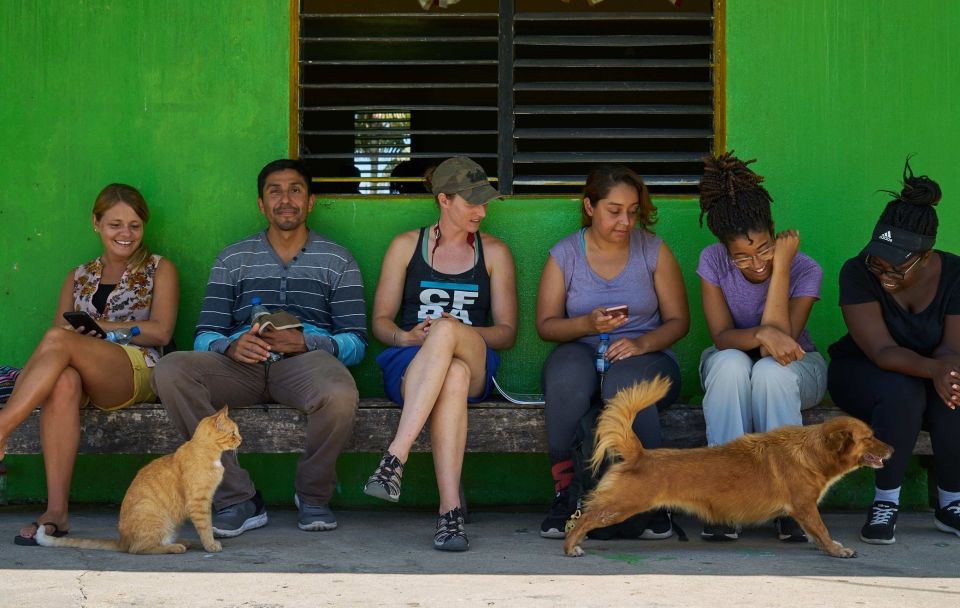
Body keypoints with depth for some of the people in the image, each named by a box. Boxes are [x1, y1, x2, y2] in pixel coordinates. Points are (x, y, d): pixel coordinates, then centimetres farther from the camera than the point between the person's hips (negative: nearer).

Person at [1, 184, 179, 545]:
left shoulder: (159, 270, 18)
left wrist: (98, 325, -2)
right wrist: (84, 329, -9)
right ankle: (56, 511, -44)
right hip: (84, 375, 3)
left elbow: (161, 332, 3)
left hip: (138, 372, -3)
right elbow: (62, 327, 16)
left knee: (58, 340, -33)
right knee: (62, 383, -39)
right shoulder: (78, 278, 28)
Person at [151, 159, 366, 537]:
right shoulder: (232, 259, 20)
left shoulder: (337, 261, 16)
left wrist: (306, 342, -15)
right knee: (171, 370, -29)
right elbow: (204, 337, 9)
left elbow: (356, 343, 5)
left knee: (340, 395, -39)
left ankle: (313, 495, -6)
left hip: (307, 360, -2)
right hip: (242, 363, 2)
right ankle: (236, 499, -24)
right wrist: (231, 346, -16)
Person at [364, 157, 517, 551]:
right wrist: (406, 337, -11)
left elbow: (506, 332, 10)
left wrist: (457, 332, -10)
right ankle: (450, 509, -50)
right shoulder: (407, 246, 15)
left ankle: (394, 459, -46)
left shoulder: (494, 253, 16)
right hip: (407, 366, 0)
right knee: (452, 376, -39)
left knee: (447, 330, -38)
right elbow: (380, 321, 13)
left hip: (476, 365, 1)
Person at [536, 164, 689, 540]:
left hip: (646, 357, -1)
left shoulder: (653, 251, 5)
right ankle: (565, 492, -28)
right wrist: (587, 324, -16)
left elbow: (678, 321, 5)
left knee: (624, 382, -38)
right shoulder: (565, 254, 6)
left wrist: (642, 343, -15)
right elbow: (545, 324, 5)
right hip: (581, 353, 1)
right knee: (567, 376, -37)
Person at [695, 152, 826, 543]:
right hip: (729, 375, 1)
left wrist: (780, 266, -31)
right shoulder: (713, 262, -13)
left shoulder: (805, 270, -19)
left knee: (770, 370, -38)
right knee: (730, 364, -37)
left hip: (795, 368, -1)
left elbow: (780, 342, -29)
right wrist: (762, 335, -42)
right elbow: (722, 337, -19)